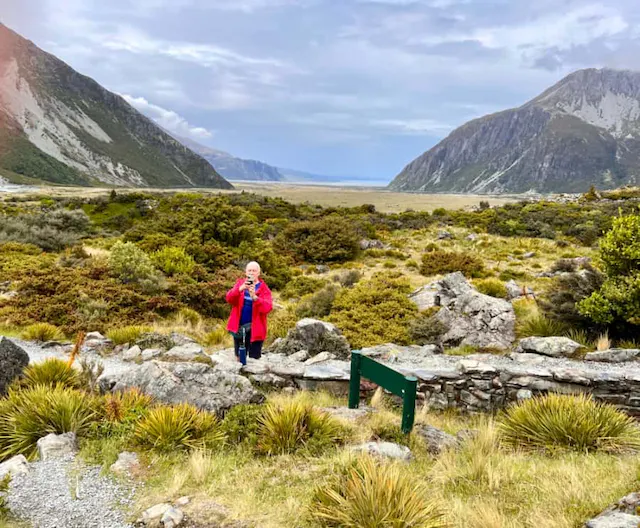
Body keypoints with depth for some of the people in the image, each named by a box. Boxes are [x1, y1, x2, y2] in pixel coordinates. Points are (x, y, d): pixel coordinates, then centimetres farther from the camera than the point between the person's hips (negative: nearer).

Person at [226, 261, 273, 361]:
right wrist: (240, 289, -26)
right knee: (239, 358, 15)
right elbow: (229, 299, -8)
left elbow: (267, 307, -17)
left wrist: (254, 297, -32)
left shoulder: (264, 288, -4)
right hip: (238, 327, 3)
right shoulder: (240, 283, 6)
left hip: (255, 328, -3)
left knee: (254, 360, 0)